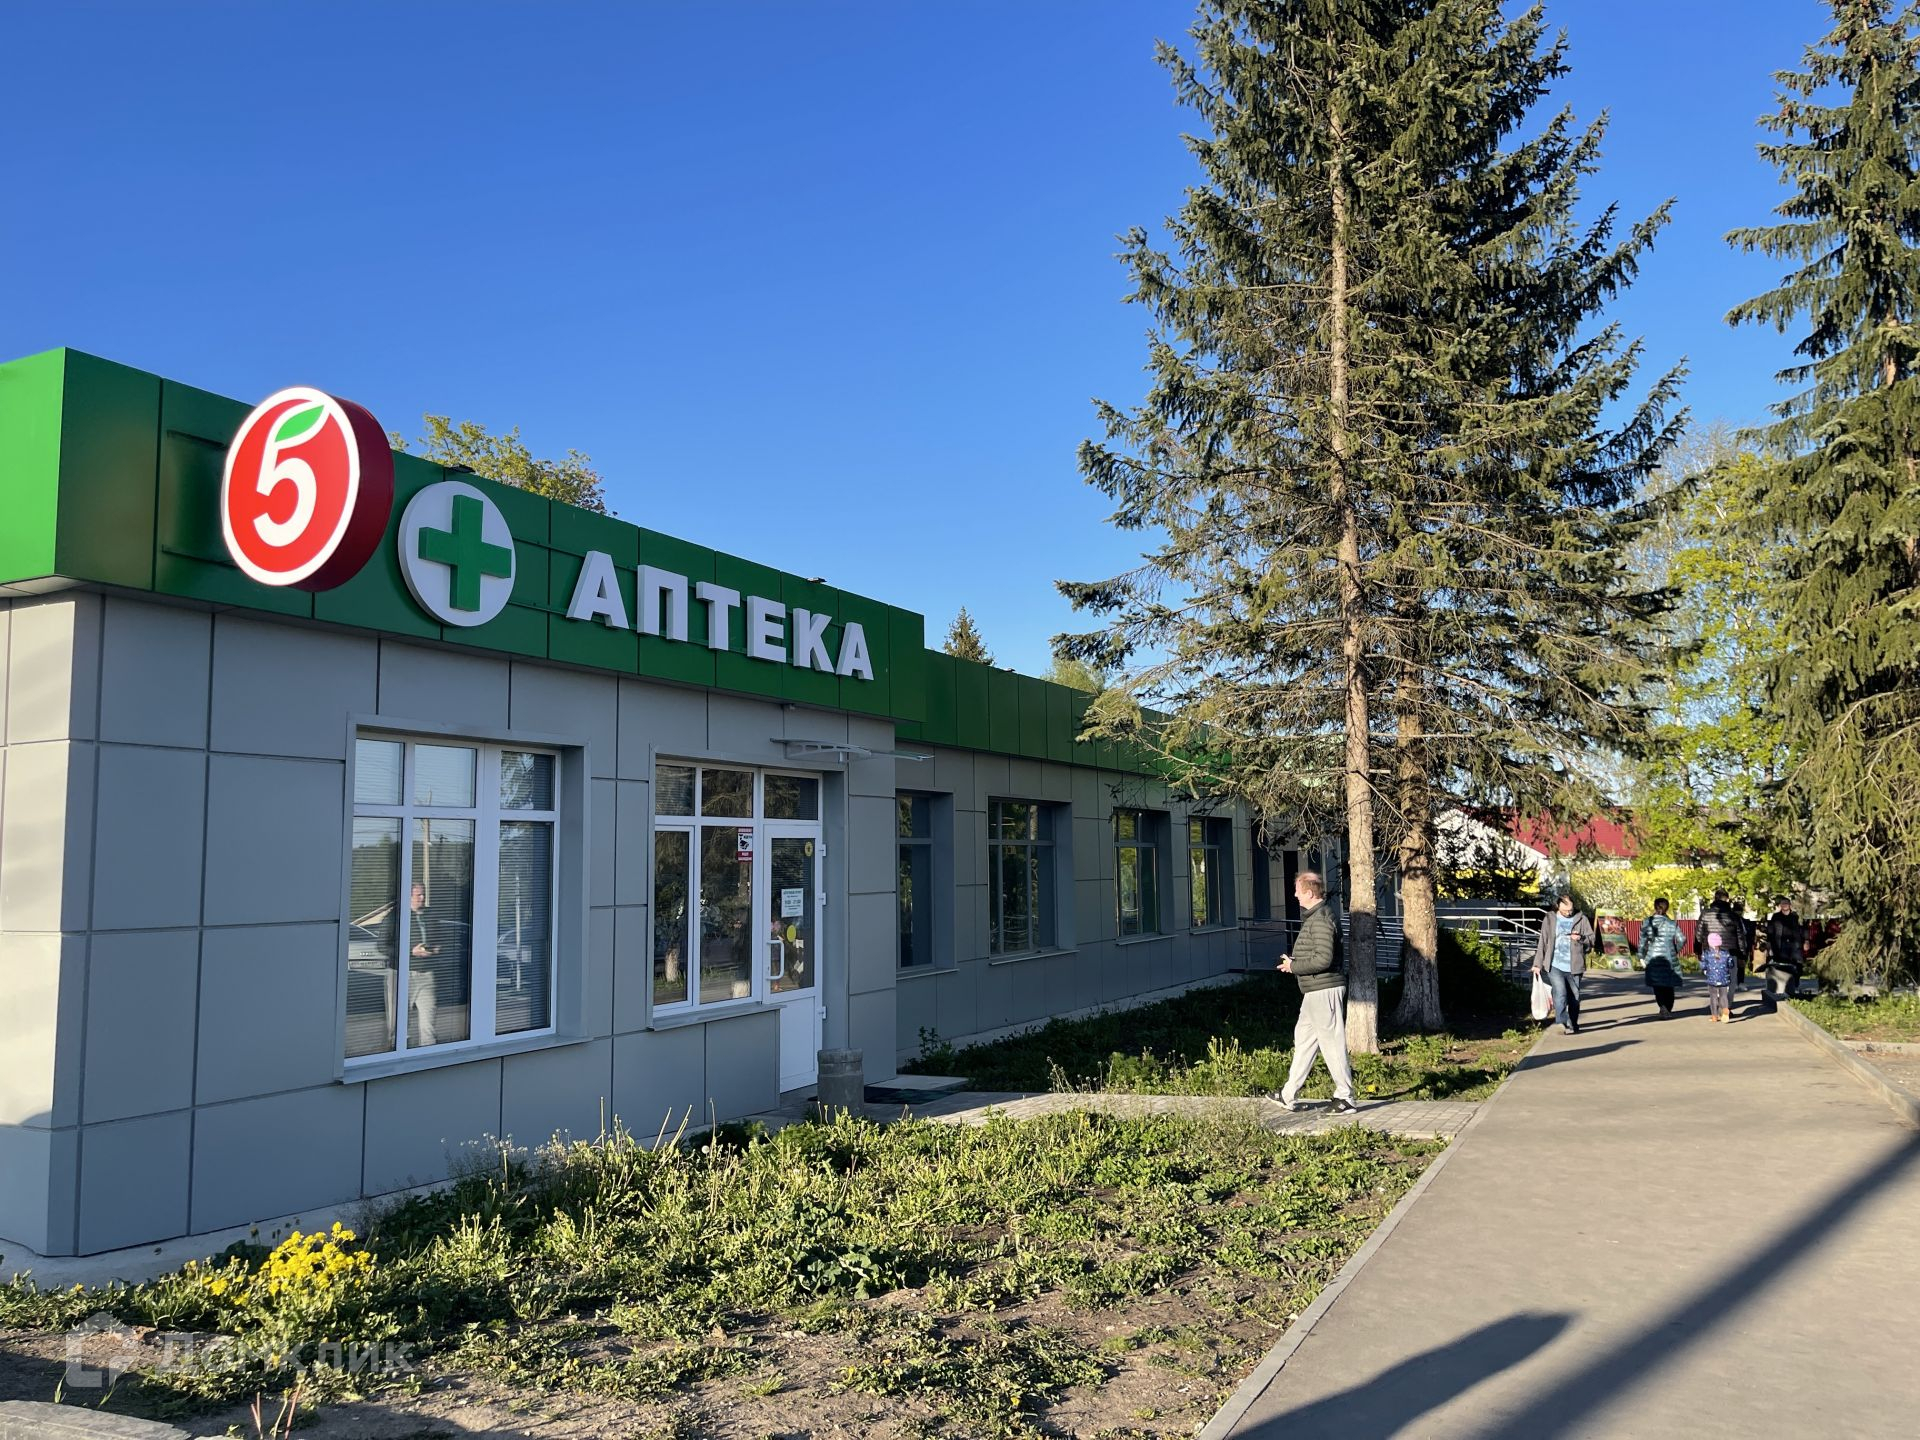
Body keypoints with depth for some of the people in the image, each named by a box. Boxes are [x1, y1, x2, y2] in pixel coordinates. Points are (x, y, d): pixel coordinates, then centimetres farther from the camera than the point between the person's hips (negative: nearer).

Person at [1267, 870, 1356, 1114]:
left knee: (1332, 1043, -3)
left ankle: (1345, 1098, 6)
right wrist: (1293, 962, 9)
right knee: (1304, 1038, 15)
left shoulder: (1321, 920, -19)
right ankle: (1289, 1095, 22)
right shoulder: (1315, 915, 14)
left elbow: (1323, 959, -26)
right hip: (1315, 992, 11)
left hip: (1324, 990, -11)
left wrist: (1294, 966, -16)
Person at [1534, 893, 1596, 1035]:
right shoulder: (1549, 920, 7)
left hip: (1574, 966, 1)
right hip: (1555, 966, -1)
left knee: (1574, 998, 9)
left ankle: (1573, 1025, 23)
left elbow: (1591, 939, 8)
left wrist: (1581, 938, -14)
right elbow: (1542, 942, 9)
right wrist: (1538, 964, 7)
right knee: (1560, 994, -18)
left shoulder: (1581, 920, 6)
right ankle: (1564, 1023, -22)